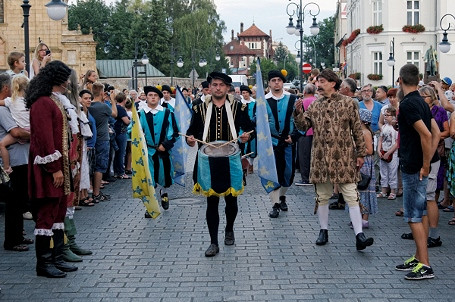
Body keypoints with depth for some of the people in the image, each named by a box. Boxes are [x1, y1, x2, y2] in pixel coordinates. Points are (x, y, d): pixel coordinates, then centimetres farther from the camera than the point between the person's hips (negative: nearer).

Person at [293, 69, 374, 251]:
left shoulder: (348, 103, 0)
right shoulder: (315, 106, 11)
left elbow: (357, 130, 1)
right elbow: (303, 125, 5)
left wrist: (360, 154, -1)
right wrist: (298, 112, -13)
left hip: (344, 159, -3)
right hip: (321, 159, 4)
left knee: (351, 196, -6)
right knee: (322, 197, 11)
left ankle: (359, 235, -8)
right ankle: (323, 231, 24)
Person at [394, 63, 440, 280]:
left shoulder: (408, 104, -18)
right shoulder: (421, 102, 12)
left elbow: (426, 135, -25)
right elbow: (436, 132, 13)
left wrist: (425, 165, -17)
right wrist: (428, 159, 11)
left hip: (413, 168, -10)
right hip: (419, 166, 10)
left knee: (414, 216, -7)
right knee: (420, 213, 14)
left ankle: (424, 265, -5)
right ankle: (419, 257, 22)